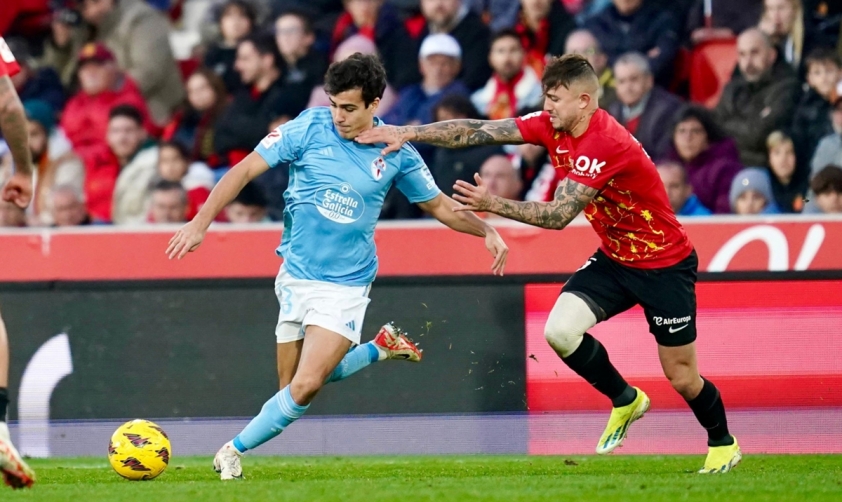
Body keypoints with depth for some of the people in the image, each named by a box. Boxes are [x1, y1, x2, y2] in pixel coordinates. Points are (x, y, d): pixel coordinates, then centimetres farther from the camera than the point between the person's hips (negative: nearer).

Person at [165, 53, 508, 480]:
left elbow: (439, 206, 10)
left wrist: (486, 231, -5)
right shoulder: (309, 128, -8)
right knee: (293, 384, 7)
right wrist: (201, 222, -16)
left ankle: (235, 451, 1)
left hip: (347, 283, -2)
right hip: (296, 276, 2)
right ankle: (381, 348, 28)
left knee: (306, 385, -17)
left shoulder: (396, 152, -4)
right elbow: (245, 170, -7)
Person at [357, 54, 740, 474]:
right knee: (559, 331, -14)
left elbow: (558, 216, -31)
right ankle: (625, 400, 11)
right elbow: (478, 133, -10)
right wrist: (408, 133, -17)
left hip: (665, 265, -7)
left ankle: (722, 443, 31)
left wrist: (492, 204, -34)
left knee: (681, 377, 1)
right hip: (614, 258, 7)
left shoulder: (606, 145, -31)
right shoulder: (551, 127, -7)